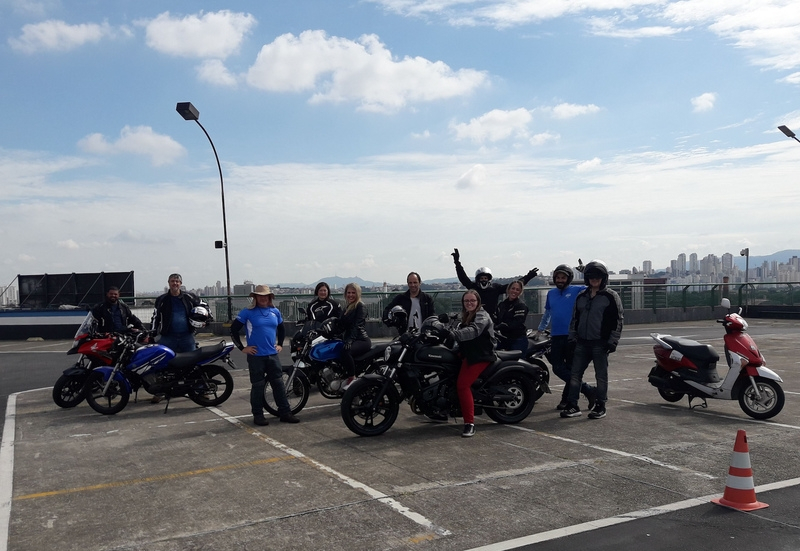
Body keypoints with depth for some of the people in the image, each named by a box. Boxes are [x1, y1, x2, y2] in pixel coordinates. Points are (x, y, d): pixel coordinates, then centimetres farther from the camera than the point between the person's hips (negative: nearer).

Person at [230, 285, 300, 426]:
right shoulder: (247, 312, -5)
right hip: (256, 356, -4)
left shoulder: (275, 312, 10)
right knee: (258, 386, 4)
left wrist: (280, 344, 16)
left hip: (273, 355, 4)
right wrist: (242, 348, -5)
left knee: (279, 384, 6)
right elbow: (233, 330, -3)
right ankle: (258, 415, 15)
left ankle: (285, 413, 14)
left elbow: (281, 329, 26)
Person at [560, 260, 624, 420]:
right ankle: (572, 405, 8)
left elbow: (618, 320, -3)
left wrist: (613, 341, -9)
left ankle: (600, 406, 13)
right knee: (575, 374, 3)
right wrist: (572, 337, 11)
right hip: (582, 343, 5)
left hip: (600, 344, -5)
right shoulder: (581, 296, 15)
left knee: (601, 376, 3)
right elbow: (574, 318, 20)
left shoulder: (611, 297, -1)